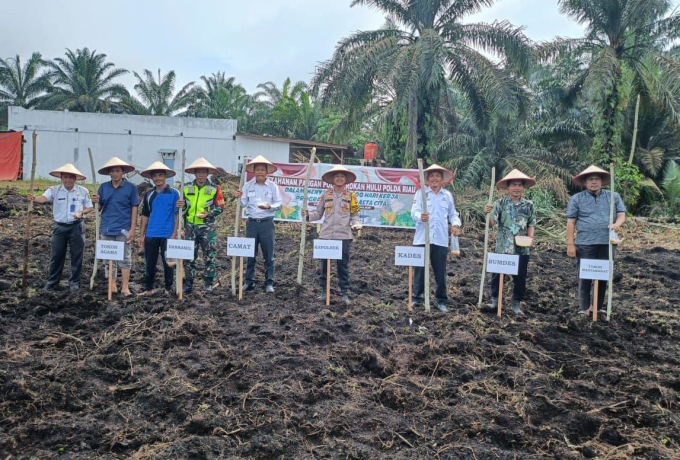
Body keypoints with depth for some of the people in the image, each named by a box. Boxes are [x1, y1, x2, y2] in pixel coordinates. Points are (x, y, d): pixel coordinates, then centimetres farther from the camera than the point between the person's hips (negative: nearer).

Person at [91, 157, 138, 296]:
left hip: (123, 229, -4)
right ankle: (112, 285, 19)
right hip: (107, 228, 4)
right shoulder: (103, 187, 7)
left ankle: (125, 287, 4)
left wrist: (132, 229, -9)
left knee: (124, 259, 0)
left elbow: (134, 209, -3)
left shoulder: (130, 187, -3)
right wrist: (96, 202, -13)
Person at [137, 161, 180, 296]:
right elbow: (145, 215, 13)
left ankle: (168, 289, 18)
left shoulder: (174, 193, -3)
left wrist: (174, 233, -9)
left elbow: (177, 214, -4)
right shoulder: (149, 195, 9)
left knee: (167, 262, 6)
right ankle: (149, 288, 19)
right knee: (150, 263, 8)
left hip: (167, 234, -3)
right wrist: (141, 235, 8)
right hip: (151, 235, 3)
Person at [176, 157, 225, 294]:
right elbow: (183, 208, 15)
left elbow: (220, 207, -2)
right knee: (189, 256, 5)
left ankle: (208, 282, 13)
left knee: (209, 256, 2)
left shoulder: (214, 189, -1)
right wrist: (181, 205, -8)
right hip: (190, 226, 2)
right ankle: (188, 283, 13)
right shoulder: (186, 188, 7)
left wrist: (208, 214, -16)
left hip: (207, 227, -2)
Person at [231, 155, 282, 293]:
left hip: (267, 223, -2)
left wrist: (269, 206, -19)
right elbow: (244, 204, 2)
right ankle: (249, 281, 16)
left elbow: (279, 204, 0)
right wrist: (238, 197, -17)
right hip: (252, 222, 2)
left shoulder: (273, 186, 0)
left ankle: (269, 283, 11)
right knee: (250, 253, 6)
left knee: (268, 254, 3)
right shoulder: (248, 185, 4)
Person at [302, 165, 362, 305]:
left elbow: (354, 215, 6)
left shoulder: (351, 195, 6)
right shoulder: (325, 195, 8)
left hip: (343, 235, -1)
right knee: (325, 263, 7)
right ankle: (324, 290, 19)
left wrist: (356, 224, -13)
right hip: (326, 235, 1)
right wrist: (308, 215, -10)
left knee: (343, 265, 2)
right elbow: (318, 213, 8)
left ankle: (344, 293, 9)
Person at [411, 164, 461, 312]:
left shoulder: (448, 195, 12)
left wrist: (455, 224, -6)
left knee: (440, 271, 6)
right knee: (420, 269, 4)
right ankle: (417, 297, 17)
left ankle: (441, 300, 17)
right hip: (422, 239, -2)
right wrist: (420, 216, -32)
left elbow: (453, 214, 16)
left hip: (441, 240, 2)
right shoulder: (421, 193, 2)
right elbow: (414, 212, -9)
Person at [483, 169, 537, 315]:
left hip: (522, 248, 1)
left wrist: (530, 237, -10)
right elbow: (492, 223, -11)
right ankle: (494, 300, 22)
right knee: (497, 274, 6)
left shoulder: (528, 205, 3)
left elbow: (531, 224, 7)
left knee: (520, 276, 8)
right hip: (502, 247, -1)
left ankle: (516, 303, 22)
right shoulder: (500, 203, -3)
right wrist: (488, 213, -31)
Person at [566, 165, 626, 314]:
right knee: (585, 276, 1)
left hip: (607, 244, 2)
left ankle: (598, 306, 24)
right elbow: (570, 222, 0)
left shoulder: (613, 197, 9)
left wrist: (617, 223, -18)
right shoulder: (577, 199, 3)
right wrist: (570, 244, -6)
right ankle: (584, 308, 9)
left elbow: (622, 214, 7)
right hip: (585, 244, -2)